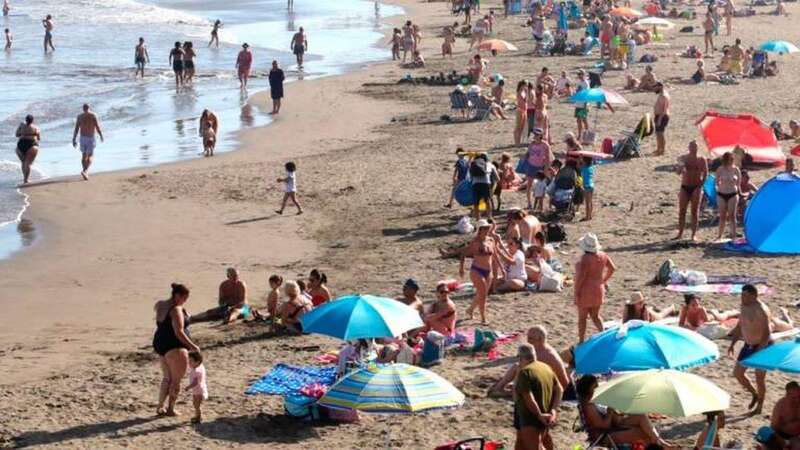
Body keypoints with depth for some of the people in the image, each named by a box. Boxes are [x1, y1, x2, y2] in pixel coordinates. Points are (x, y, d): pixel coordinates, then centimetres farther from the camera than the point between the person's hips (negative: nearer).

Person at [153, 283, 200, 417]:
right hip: (174, 346, -9)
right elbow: (179, 332, -23)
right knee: (176, 380, 3)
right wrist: (192, 346, -17)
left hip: (160, 344, 9)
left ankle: (160, 407, 21)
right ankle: (170, 409, 6)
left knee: (167, 377, 20)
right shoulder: (176, 310, -19)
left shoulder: (161, 306, 7)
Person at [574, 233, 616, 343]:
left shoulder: (585, 259, -24)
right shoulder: (602, 256, -3)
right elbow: (612, 268, 10)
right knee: (595, 316, 21)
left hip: (586, 291, -6)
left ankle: (581, 341, 15)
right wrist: (604, 280, 20)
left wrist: (576, 292, -16)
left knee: (582, 318, 8)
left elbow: (580, 276, -24)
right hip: (599, 290, 6)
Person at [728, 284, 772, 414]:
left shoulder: (761, 310, -23)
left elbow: (767, 332, -26)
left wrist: (760, 350, -31)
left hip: (762, 346, -8)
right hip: (748, 345, 8)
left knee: (759, 378, 1)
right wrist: (732, 344, 11)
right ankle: (755, 394, 30)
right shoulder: (743, 307, 4)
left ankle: (759, 407, 16)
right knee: (738, 373, 9)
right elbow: (740, 326, 16)